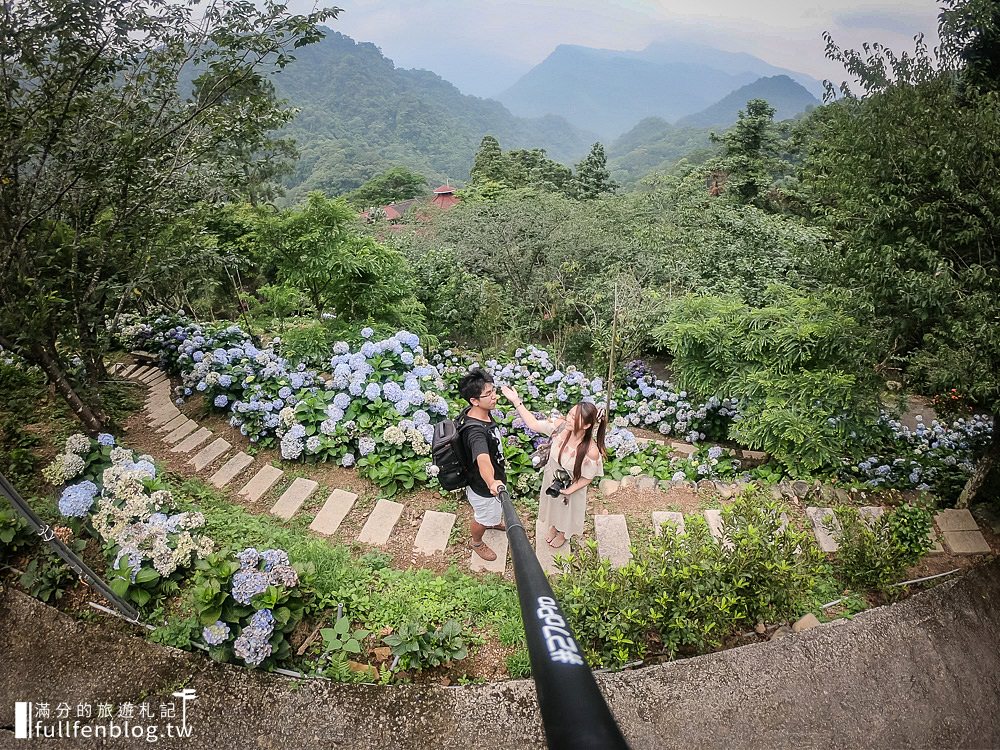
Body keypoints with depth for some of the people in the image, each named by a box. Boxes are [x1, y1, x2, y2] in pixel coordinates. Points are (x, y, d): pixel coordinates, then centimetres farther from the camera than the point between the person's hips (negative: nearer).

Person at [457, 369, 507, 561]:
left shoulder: (478, 413, -14)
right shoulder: (476, 432, -44)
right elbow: (483, 460, -62)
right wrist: (492, 483, -80)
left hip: (492, 480, 8)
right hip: (483, 487, -8)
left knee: (493, 510, 37)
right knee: (484, 517, 22)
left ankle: (494, 521, 69)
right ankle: (477, 543, 53)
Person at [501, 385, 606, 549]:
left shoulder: (591, 451, -39)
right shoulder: (561, 426, -30)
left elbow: (588, 477, -20)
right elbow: (533, 424, -18)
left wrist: (569, 490, -24)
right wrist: (516, 401, -24)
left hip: (570, 487, -4)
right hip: (551, 479, 4)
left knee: (567, 511, 29)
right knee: (553, 505, 34)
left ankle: (563, 534, 63)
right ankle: (553, 527, 67)